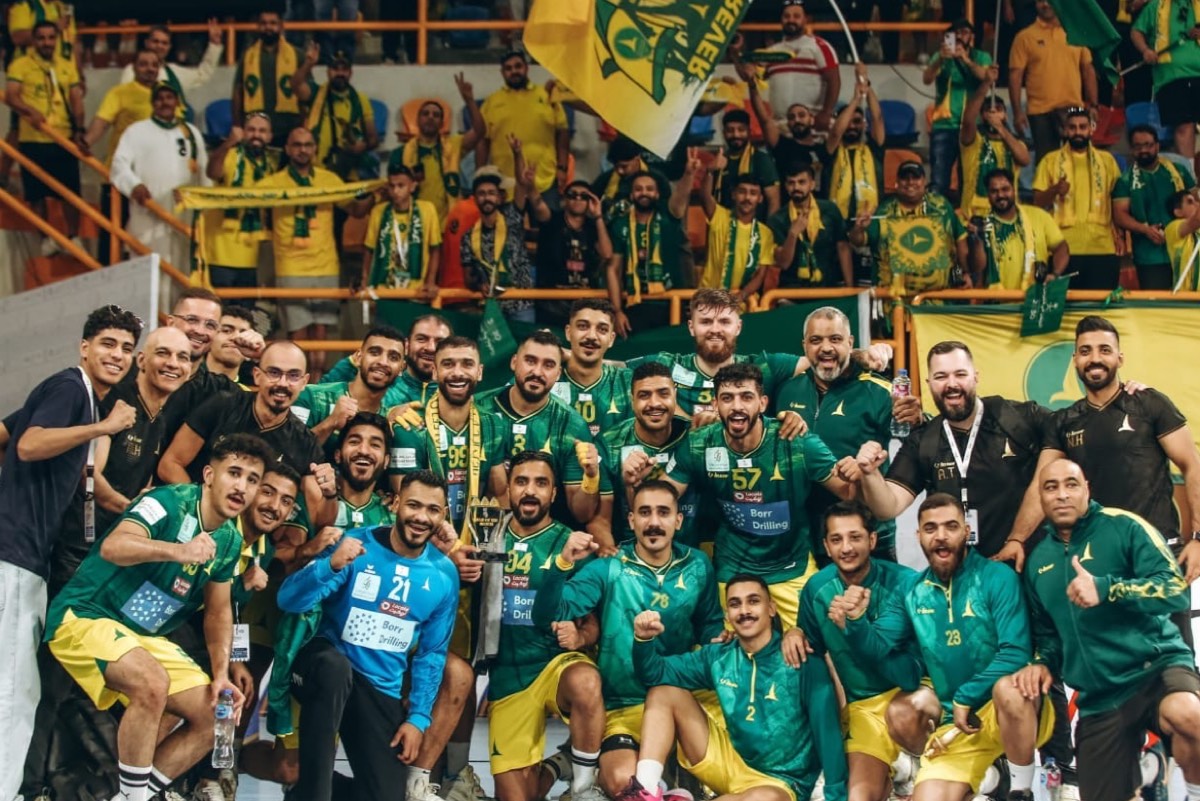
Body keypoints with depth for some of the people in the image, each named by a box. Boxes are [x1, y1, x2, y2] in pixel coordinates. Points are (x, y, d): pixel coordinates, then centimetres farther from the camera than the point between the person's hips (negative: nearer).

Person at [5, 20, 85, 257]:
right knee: (36, 192, 4)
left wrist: (79, 129, -11)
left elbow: (77, 99, 5)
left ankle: (74, 237, 14)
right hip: (32, 140, -2)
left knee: (70, 191, 3)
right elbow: (10, 96, -12)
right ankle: (47, 238, 16)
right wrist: (30, 111, -32)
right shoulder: (21, 64, 0)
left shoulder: (67, 66, 11)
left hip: (64, 139, 2)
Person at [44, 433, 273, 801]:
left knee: (217, 713, 1)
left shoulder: (230, 541, 4)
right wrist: (177, 551, -53)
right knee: (153, 682, -34)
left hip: (146, 636, 8)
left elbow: (219, 610, 12)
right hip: (85, 616, -8)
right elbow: (112, 546, -36)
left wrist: (222, 671, -3)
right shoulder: (170, 501, -20)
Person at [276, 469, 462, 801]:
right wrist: (331, 565, -39)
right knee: (336, 665, -39)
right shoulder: (356, 544, -13)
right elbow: (289, 600, -21)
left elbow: (432, 653, 6)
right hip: (326, 667, -3)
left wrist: (418, 717, -1)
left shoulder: (444, 574, -2)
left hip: (382, 690, 4)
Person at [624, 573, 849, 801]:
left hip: (779, 782, -5)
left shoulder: (803, 660, -14)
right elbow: (657, 673, 1)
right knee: (663, 692, -3)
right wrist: (644, 639, -21)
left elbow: (826, 731, -16)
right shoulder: (718, 657, 2)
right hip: (728, 763, 5)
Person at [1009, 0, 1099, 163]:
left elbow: (1088, 69, 13)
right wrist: (1017, 112, -9)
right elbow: (1015, 75, -2)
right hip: (1041, 112, -2)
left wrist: (1093, 105, 6)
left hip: (1074, 109, 2)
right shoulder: (1025, 37, 1)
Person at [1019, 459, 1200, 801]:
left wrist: (1105, 589, -24)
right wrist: (1043, 663, 5)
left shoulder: (1123, 527, -3)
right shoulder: (1038, 560, 13)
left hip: (1155, 666, -5)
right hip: (1099, 697, 5)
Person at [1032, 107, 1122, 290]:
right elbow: (1038, 202, 5)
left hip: (1103, 248, 2)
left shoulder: (1106, 160, 15)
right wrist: (1054, 190, -15)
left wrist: (1120, 234, 4)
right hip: (1065, 249, -2)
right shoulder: (1050, 160, 9)